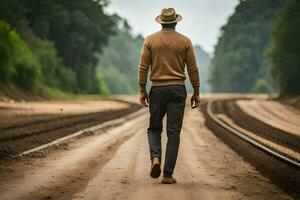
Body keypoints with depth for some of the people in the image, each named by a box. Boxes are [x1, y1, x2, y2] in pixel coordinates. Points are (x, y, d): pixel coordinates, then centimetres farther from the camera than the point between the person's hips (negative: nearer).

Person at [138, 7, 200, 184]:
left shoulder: (150, 40, 2)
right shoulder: (185, 41, 1)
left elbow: (143, 67, -1)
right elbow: (193, 69, 1)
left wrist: (143, 90, 6)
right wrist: (196, 93, 8)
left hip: (157, 89, 1)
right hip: (178, 90, 0)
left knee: (154, 128, 15)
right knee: (173, 133, 2)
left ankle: (155, 157, -13)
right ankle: (168, 174, -1)